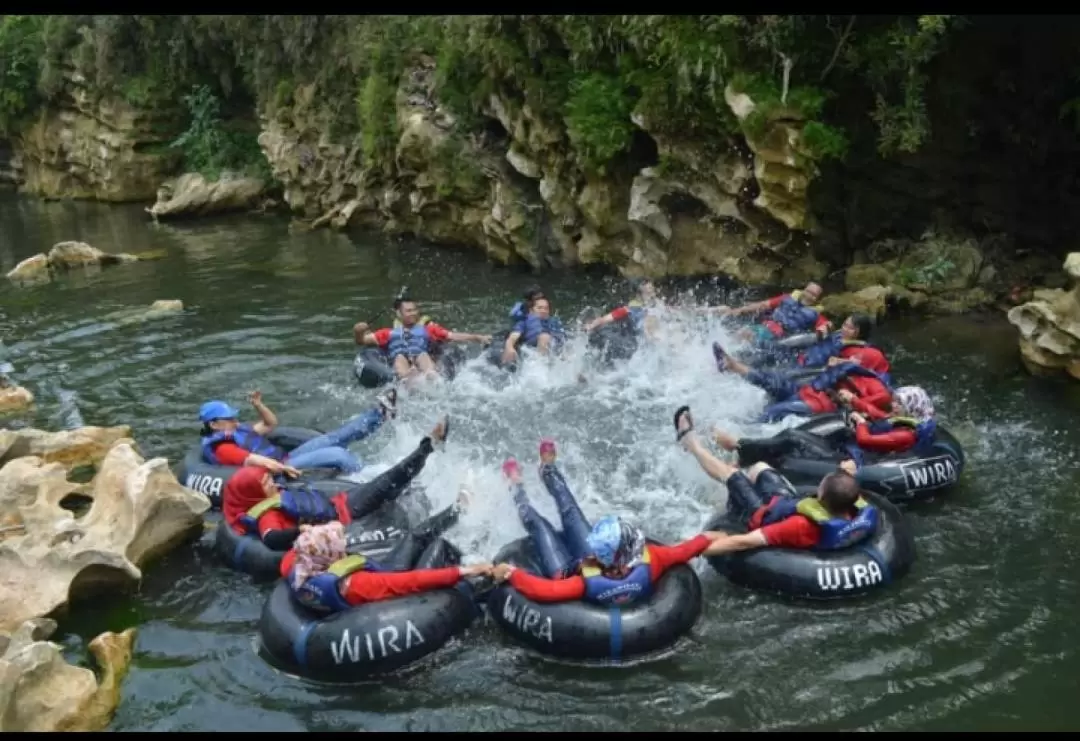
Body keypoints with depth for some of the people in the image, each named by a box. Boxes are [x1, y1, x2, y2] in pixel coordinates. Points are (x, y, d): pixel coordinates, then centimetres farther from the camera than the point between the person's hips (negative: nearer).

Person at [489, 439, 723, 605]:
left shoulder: (589, 582, -51)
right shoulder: (647, 564, -40)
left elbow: (543, 591, -50)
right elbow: (681, 551, -23)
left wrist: (511, 573, -38)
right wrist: (705, 538, -6)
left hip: (569, 577, -4)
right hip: (593, 567, 4)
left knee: (537, 523, 13)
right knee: (571, 512, 20)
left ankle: (517, 488, 48)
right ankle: (548, 470, 51)